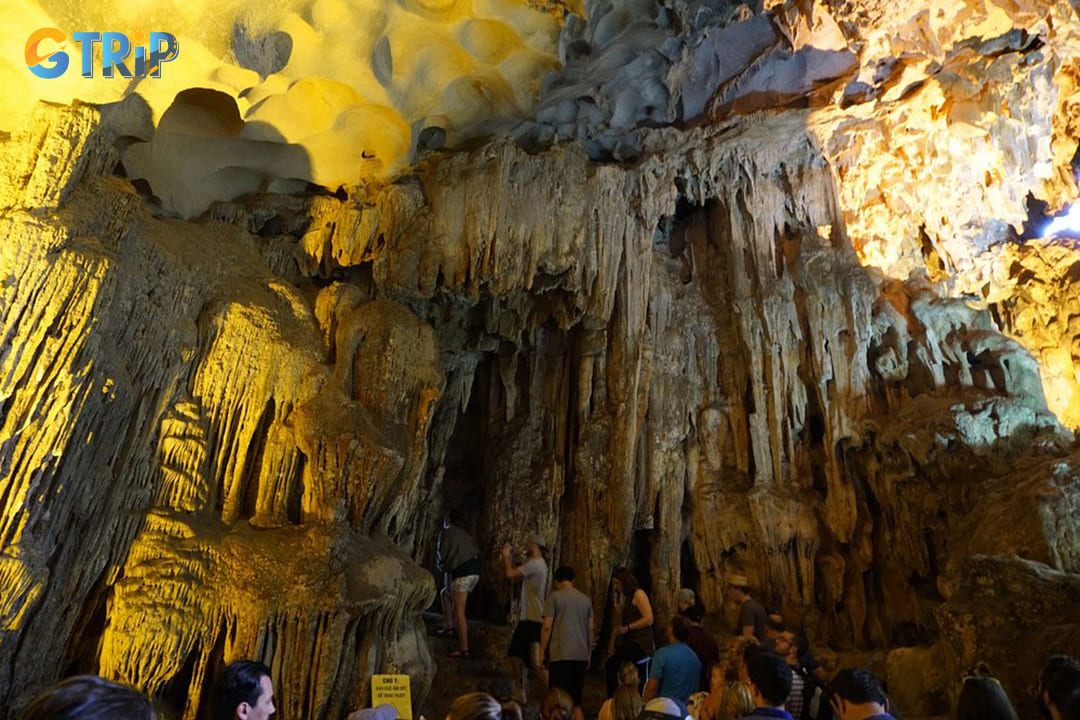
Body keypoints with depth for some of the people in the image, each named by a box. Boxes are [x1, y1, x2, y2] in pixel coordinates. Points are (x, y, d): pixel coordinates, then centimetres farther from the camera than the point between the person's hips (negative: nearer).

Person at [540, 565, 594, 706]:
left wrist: (542, 652, 0)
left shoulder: (554, 596, -1)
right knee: (576, 696, 12)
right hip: (581, 655, 5)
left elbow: (547, 626, -7)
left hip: (560, 654, -4)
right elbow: (590, 629, 13)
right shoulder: (585, 599, 12)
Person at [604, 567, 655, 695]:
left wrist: (627, 628, -14)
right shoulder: (628, 597, 20)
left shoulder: (638, 594, -7)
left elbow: (649, 619, -16)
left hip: (640, 642, -10)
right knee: (640, 680, 11)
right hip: (632, 641, 10)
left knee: (610, 665, -22)